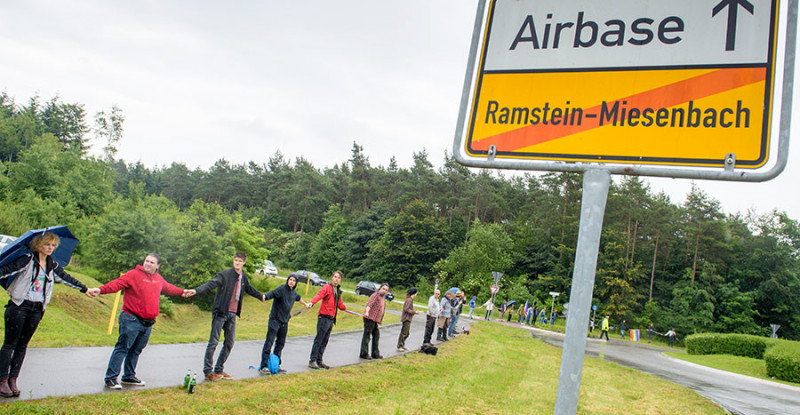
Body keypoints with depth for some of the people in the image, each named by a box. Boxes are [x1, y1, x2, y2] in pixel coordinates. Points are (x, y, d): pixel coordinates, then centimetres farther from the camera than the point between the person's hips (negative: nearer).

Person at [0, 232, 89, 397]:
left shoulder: (52, 265, 11)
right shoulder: (27, 260, -5)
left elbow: (66, 278, 24)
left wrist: (84, 289, 33)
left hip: (37, 309, 5)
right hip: (19, 305, -5)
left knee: (22, 345, 8)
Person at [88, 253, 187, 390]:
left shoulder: (159, 279, 13)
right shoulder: (134, 274, -9)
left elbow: (167, 288, 34)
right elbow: (117, 283, -21)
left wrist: (182, 292, 48)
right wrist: (101, 290, -38)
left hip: (148, 323, 7)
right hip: (132, 320, -7)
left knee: (136, 350, 15)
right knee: (122, 348, -4)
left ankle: (129, 377, 27)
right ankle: (111, 378, 3)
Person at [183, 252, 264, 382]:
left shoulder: (243, 277, 10)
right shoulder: (225, 274, -11)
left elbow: (249, 289, 29)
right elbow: (211, 284, -24)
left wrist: (261, 296, 45)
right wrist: (196, 291, -42)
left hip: (232, 314, 7)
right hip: (220, 312, -7)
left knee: (230, 342, 8)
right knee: (214, 342, -3)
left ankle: (219, 370, 20)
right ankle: (208, 371, 7)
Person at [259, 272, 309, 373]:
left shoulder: (293, 292, 10)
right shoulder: (281, 288, -14)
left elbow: (298, 298, 33)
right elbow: (272, 293, -32)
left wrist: (305, 304, 50)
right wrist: (264, 296, -54)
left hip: (285, 321, 7)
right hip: (275, 320, -7)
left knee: (280, 343, 11)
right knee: (269, 342, -8)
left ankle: (276, 365, 18)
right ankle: (263, 366, -5)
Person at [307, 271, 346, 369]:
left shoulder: (338, 291, 16)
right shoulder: (327, 287, -7)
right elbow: (319, 295, -25)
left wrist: (344, 308, 51)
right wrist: (311, 303, -43)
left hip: (331, 319, 7)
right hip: (324, 317, -7)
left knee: (324, 341, 11)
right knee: (318, 340, -4)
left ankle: (319, 361, 18)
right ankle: (312, 360, 2)